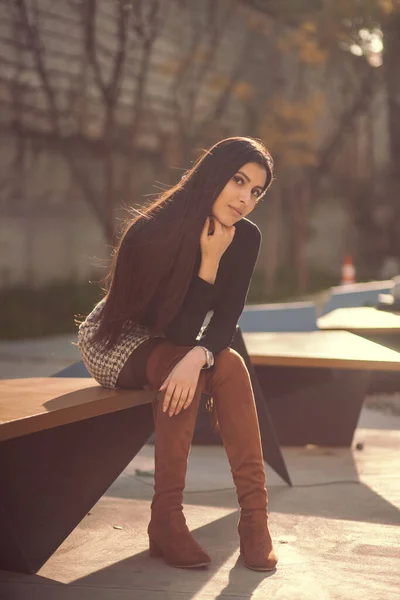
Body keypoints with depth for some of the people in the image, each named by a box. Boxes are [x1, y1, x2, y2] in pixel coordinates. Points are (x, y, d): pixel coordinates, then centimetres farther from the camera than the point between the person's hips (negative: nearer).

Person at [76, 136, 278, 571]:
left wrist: (197, 356, -36)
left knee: (229, 365, -26)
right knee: (181, 370, -34)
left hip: (173, 343, 5)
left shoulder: (245, 238, -11)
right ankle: (166, 522, -28)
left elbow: (226, 320, -16)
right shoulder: (153, 231, -29)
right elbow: (176, 330, -24)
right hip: (115, 341, -4)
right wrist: (209, 262, -30)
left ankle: (254, 515, -27)